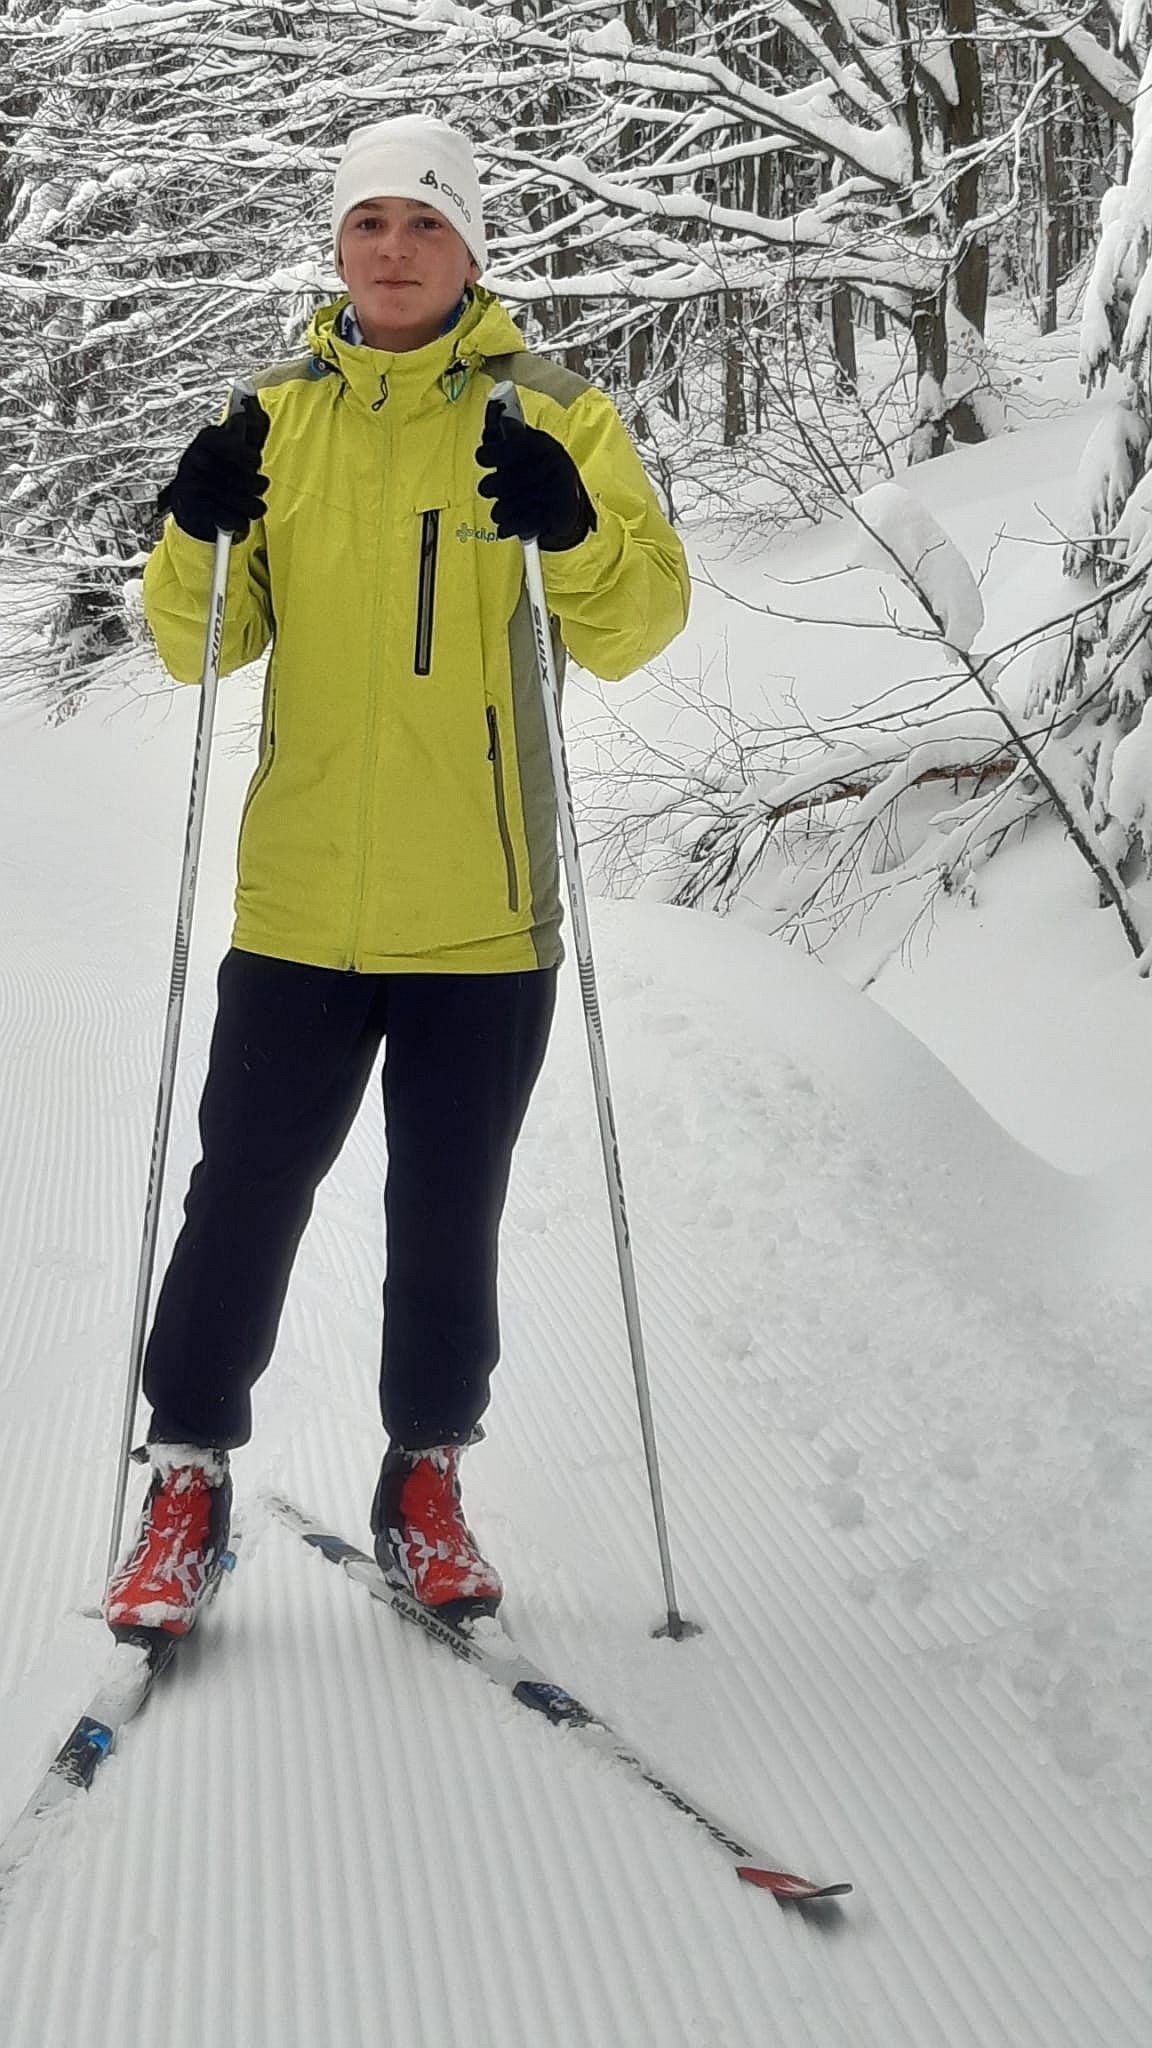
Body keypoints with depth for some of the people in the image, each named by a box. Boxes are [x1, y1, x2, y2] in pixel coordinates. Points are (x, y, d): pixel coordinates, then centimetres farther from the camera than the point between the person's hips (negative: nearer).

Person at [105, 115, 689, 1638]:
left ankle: (424, 1477, 26)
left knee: (449, 1219, 10)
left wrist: (574, 533, -23)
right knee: (246, 1195, 4)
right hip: (299, 901, 1)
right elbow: (203, 644, 8)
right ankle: (190, 1480, 18)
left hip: (483, 912, -1)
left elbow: (639, 626, -4)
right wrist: (199, 537, -13)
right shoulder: (277, 416, 8)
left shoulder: (551, 415, 1)